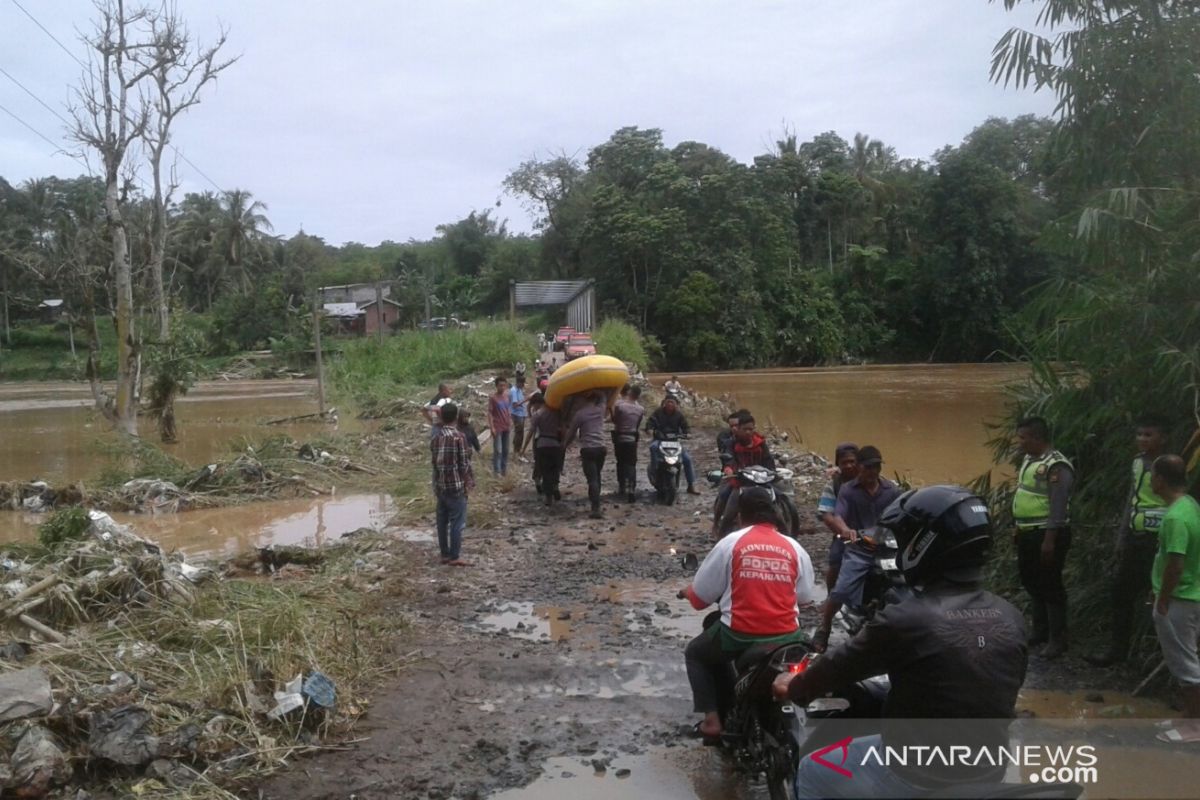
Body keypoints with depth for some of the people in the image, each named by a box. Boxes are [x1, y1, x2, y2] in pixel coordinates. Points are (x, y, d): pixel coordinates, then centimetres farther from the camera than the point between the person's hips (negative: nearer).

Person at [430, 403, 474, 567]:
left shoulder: (436, 435, 5)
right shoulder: (458, 436, -14)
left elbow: (434, 459, 9)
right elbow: (464, 463, -13)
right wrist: (469, 482, -2)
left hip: (439, 484, 7)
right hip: (456, 484, -6)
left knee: (442, 520, 12)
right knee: (457, 521, 0)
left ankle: (445, 554, 19)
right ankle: (455, 557, 2)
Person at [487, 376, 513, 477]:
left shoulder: (507, 397, 8)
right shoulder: (493, 398, -9)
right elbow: (490, 413, -10)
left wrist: (510, 425, 14)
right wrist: (492, 427, -16)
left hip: (506, 427, 6)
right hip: (497, 428, -6)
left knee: (505, 450, 12)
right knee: (497, 450, -5)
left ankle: (504, 469, 22)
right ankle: (497, 471, 0)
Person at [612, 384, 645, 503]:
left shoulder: (619, 405, -15)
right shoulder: (640, 409, -4)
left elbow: (614, 420, -5)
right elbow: (638, 425, 5)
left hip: (619, 438, -1)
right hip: (632, 439, 1)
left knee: (620, 462, 16)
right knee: (631, 464, 0)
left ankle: (621, 486, 25)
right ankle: (631, 489, -14)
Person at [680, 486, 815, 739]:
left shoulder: (731, 543, -2)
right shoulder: (795, 548, 5)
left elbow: (700, 599, 2)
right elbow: (805, 597, 10)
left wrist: (688, 592, 26)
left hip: (738, 636, -2)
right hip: (786, 638, 2)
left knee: (696, 654, 26)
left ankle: (712, 718, 13)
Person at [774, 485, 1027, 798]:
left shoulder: (904, 620, -23)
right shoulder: (1010, 619, -5)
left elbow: (842, 665, -7)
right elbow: (1005, 689, 12)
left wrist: (794, 687, 12)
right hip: (987, 773, 7)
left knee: (811, 775, 16)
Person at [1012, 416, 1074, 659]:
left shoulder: (1056, 466, -19)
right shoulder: (1029, 459, 10)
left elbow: (1058, 507, -23)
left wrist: (1049, 540, -24)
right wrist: (1019, 529, 20)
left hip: (1047, 534, -9)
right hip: (1028, 534, 10)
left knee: (1050, 587, -1)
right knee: (1032, 583, 18)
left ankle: (1057, 639, 9)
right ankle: (1040, 631, 31)